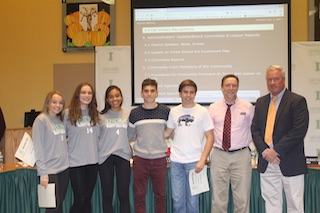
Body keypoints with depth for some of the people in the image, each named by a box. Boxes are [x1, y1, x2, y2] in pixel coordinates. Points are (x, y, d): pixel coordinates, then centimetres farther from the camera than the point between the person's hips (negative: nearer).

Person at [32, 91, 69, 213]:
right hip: (50, 171, -6)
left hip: (64, 168, 6)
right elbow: (38, 148, -14)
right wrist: (42, 173, -17)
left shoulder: (61, 119, 10)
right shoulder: (41, 120, -9)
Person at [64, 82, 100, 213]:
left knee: (87, 199, 11)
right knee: (79, 200, -4)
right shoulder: (68, 113, -4)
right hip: (76, 162, -4)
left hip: (92, 161, 4)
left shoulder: (95, 113, 10)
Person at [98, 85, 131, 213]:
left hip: (123, 156, 0)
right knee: (107, 195, 6)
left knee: (123, 195, 1)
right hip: (105, 156, 0)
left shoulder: (128, 115, 6)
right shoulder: (101, 116, 4)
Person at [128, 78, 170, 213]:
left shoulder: (165, 111, 2)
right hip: (140, 158, 0)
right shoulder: (134, 113, 4)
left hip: (159, 158, 0)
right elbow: (129, 136, 13)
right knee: (139, 195, 5)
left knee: (160, 195, 8)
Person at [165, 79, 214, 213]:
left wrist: (202, 160, -11)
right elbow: (167, 133, 16)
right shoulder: (174, 111, 8)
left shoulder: (202, 111, -1)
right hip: (176, 161, 3)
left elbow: (210, 137, -2)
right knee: (177, 198, 7)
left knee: (192, 199, 4)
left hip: (194, 161, -2)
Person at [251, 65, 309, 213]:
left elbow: (299, 130, -15)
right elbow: (255, 129, 8)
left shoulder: (297, 101, -5)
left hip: (290, 163, -5)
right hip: (266, 162, 5)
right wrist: (264, 151, -8)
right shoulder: (261, 102, 13)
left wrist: (276, 150, -17)